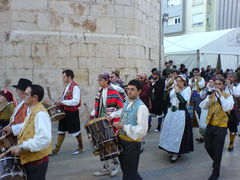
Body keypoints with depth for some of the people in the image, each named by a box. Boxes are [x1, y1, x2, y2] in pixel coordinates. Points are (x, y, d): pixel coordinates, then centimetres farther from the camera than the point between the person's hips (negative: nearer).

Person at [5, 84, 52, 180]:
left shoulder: (40, 114, -28)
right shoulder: (31, 111, 5)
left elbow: (44, 139, -37)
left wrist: (21, 146, -33)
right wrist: (13, 128, 15)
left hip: (37, 160, -10)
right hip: (30, 159, 10)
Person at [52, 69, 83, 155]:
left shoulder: (75, 87, -17)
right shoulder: (67, 86, 11)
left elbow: (75, 101, -25)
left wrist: (62, 102, -25)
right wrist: (60, 103, 5)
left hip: (72, 112, -9)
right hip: (65, 111, 9)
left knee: (76, 131, 5)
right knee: (61, 130, 14)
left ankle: (80, 147, 23)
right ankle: (57, 148, 24)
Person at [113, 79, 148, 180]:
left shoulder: (141, 107, -20)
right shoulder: (126, 103, 5)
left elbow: (142, 130, -25)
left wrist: (124, 127, -23)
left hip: (133, 143, -8)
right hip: (122, 140, 8)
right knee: (124, 169, 23)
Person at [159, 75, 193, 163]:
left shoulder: (187, 89, -7)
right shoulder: (174, 89, 8)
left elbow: (184, 102, -20)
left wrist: (178, 92, -18)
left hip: (181, 114, -6)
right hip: (171, 113, 6)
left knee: (178, 133, -1)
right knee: (170, 131, 11)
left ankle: (176, 153, 10)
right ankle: (171, 150, 26)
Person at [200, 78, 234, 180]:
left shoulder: (228, 96, -6)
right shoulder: (210, 95, 7)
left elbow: (226, 108, -24)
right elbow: (203, 107, -6)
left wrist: (220, 95, -24)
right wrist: (209, 98, -20)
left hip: (221, 126, -4)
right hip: (210, 125, 5)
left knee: (217, 149, 3)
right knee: (208, 146, 14)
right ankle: (216, 161, 44)